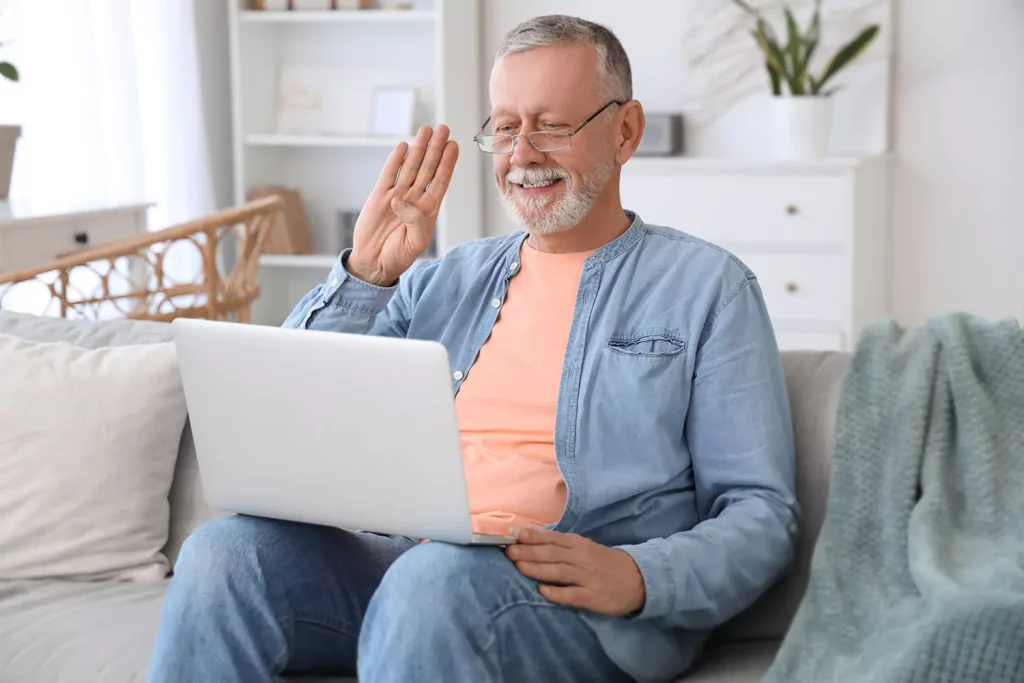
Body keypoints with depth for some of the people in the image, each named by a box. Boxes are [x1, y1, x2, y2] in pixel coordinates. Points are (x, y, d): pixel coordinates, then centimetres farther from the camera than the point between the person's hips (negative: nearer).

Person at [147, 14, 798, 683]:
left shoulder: (707, 287, 7)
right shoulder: (446, 279, 21)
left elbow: (762, 514, 1)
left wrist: (638, 577, -19)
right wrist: (365, 274, 1)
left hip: (590, 602, -4)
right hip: (409, 559, 5)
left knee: (434, 578, -37)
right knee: (225, 550, -23)